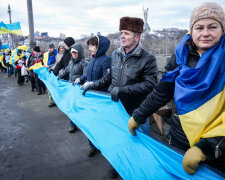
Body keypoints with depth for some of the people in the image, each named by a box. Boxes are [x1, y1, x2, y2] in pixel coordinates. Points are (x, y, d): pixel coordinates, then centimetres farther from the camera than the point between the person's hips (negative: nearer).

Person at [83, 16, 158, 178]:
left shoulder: (148, 59, -14)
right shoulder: (115, 54, 5)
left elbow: (150, 84, -23)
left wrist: (122, 90, -27)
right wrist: (93, 86, 9)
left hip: (136, 111, -5)